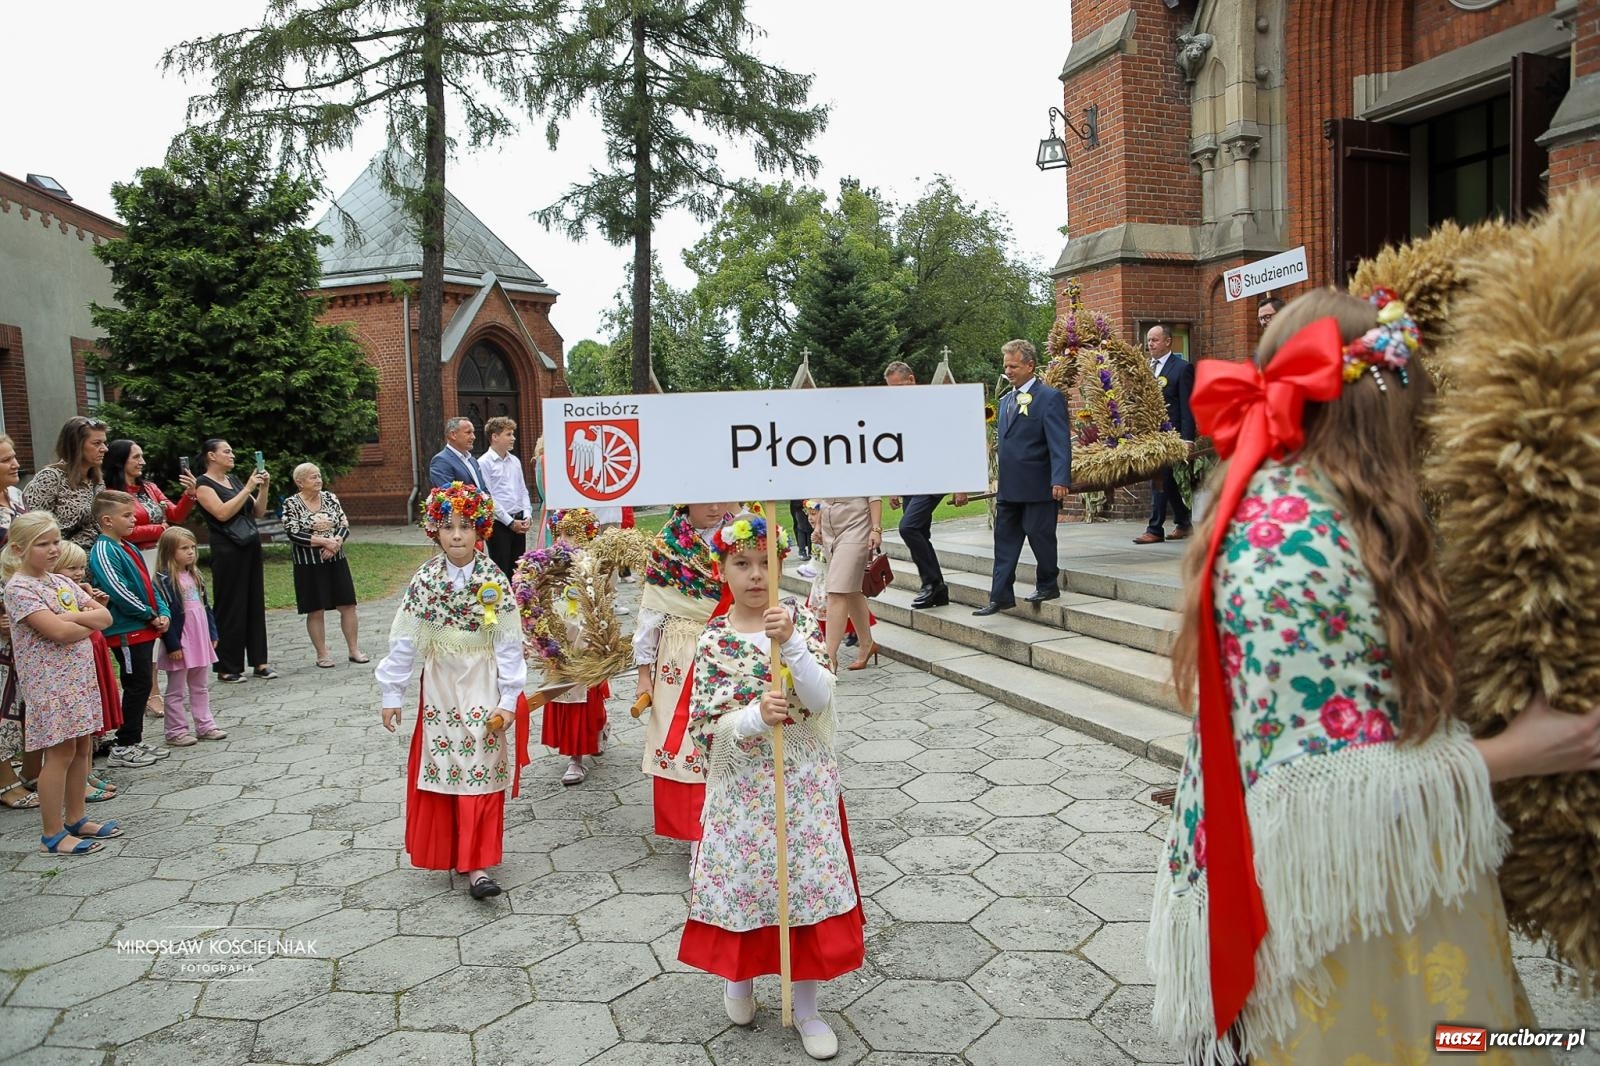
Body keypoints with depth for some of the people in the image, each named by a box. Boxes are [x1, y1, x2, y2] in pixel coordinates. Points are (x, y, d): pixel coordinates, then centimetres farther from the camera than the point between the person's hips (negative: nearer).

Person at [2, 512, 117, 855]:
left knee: (83, 748, 12)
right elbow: (59, 631, -24)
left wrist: (72, 618, -11)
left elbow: (106, 616, 5)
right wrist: (87, 625, -7)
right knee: (61, 753, -2)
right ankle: (53, 835, 8)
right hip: (50, 683, -7)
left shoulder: (61, 582, 10)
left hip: (80, 677, 7)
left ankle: (75, 820, 25)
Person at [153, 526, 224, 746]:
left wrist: (212, 634, 13)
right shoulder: (165, 580, -14)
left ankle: (205, 726, 23)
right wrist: (173, 645, -19)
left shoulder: (195, 576, 10)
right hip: (180, 643, -8)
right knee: (177, 691, 4)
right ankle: (176, 731, 11)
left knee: (201, 687, 15)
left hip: (200, 641, 8)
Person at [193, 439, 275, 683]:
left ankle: (260, 661, 14)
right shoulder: (203, 484, -5)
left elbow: (258, 512, 13)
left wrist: (264, 487, 0)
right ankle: (227, 668, 7)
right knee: (231, 608, -2)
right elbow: (222, 513, -19)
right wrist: (248, 488, -17)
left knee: (256, 604, 7)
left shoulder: (234, 480, 15)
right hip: (227, 551, -7)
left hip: (251, 547, 7)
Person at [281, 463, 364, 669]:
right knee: (315, 611, 3)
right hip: (309, 565, -3)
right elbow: (293, 535, -13)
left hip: (336, 560, 4)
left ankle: (354, 649, 13)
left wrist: (335, 543, -15)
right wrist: (325, 541, -18)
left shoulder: (330, 497, 6)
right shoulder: (291, 504, -5)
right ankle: (322, 654, 14)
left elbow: (345, 525, 3)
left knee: (348, 606, 3)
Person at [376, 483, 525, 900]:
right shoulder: (424, 580, -4)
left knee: (480, 772, -2)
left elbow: (509, 644, -7)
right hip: (439, 689, 2)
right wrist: (391, 693, -1)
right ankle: (446, 851, 27)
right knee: (441, 769, 10)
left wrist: (508, 700, -8)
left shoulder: (495, 581, -8)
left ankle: (476, 864, 3)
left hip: (482, 688, -2)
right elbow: (403, 641, -1)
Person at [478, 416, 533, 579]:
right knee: (501, 571, 0)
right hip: (499, 523, -6)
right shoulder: (484, 463, -9)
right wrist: (510, 522, -12)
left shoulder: (515, 461, 11)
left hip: (518, 522, 6)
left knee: (517, 569, 11)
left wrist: (527, 516, 1)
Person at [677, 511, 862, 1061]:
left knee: (808, 885, 8)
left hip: (804, 783, 1)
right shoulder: (713, 640, -8)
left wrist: (791, 644, -30)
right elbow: (703, 726, -10)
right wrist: (754, 716, -27)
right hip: (741, 787, 0)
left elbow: (821, 699, -17)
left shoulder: (801, 621, -6)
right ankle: (738, 977, 42)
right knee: (741, 880, 12)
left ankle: (806, 1006, 28)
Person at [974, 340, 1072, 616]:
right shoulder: (1006, 401, 17)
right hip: (1009, 488, 7)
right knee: (1005, 540, 7)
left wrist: (1060, 480, -25)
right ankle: (1000, 596, 11)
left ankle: (1047, 585, 22)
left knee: (1040, 536, 3)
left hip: (1038, 487, -7)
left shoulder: (1049, 398, -8)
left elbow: (1060, 443, -15)